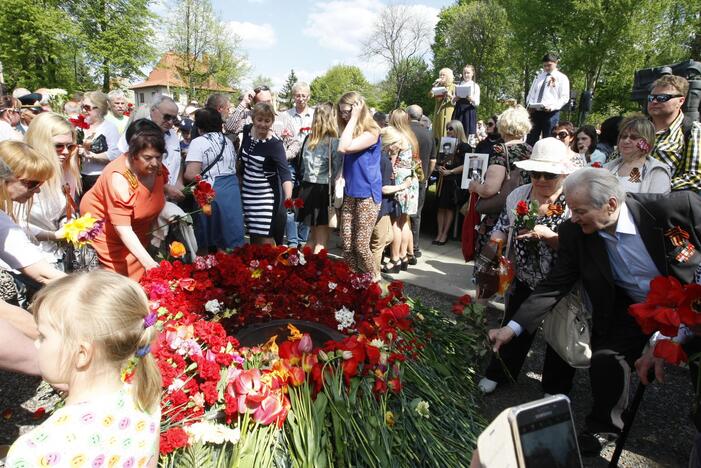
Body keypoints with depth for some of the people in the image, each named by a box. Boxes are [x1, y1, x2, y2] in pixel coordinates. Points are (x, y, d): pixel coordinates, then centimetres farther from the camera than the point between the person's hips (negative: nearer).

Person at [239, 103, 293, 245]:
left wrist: (288, 197, -45)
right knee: (254, 236, 16)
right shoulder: (247, 130, -3)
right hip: (248, 193, 6)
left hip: (266, 195, -6)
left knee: (265, 239, -6)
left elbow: (284, 171, -32)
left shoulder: (275, 143, -20)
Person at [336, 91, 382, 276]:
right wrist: (341, 178, 4)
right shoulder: (351, 131, 11)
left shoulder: (371, 132, -13)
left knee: (361, 245, -3)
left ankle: (374, 280, 19)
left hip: (367, 195, -7)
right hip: (350, 194, 7)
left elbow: (344, 148, -26)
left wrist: (354, 118, -19)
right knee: (347, 244, 7)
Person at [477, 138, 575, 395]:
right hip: (524, 281, 4)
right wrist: (495, 244, -16)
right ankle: (498, 373, 44)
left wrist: (547, 235, -34)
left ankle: (555, 391, 40)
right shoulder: (518, 195, -5)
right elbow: (502, 228, 2)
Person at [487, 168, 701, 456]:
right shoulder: (574, 233, -18)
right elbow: (554, 286, -13)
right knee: (605, 358, -16)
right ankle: (603, 426, 12)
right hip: (631, 310, 1)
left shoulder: (678, 206, -27)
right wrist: (513, 327, -21)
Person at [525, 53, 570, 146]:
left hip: (551, 113, -4)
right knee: (530, 140, 1)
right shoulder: (539, 76, 18)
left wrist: (552, 107, -20)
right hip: (535, 112, 4)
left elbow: (564, 98, -4)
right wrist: (529, 105, -1)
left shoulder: (562, 78, 3)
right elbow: (531, 92, 19)